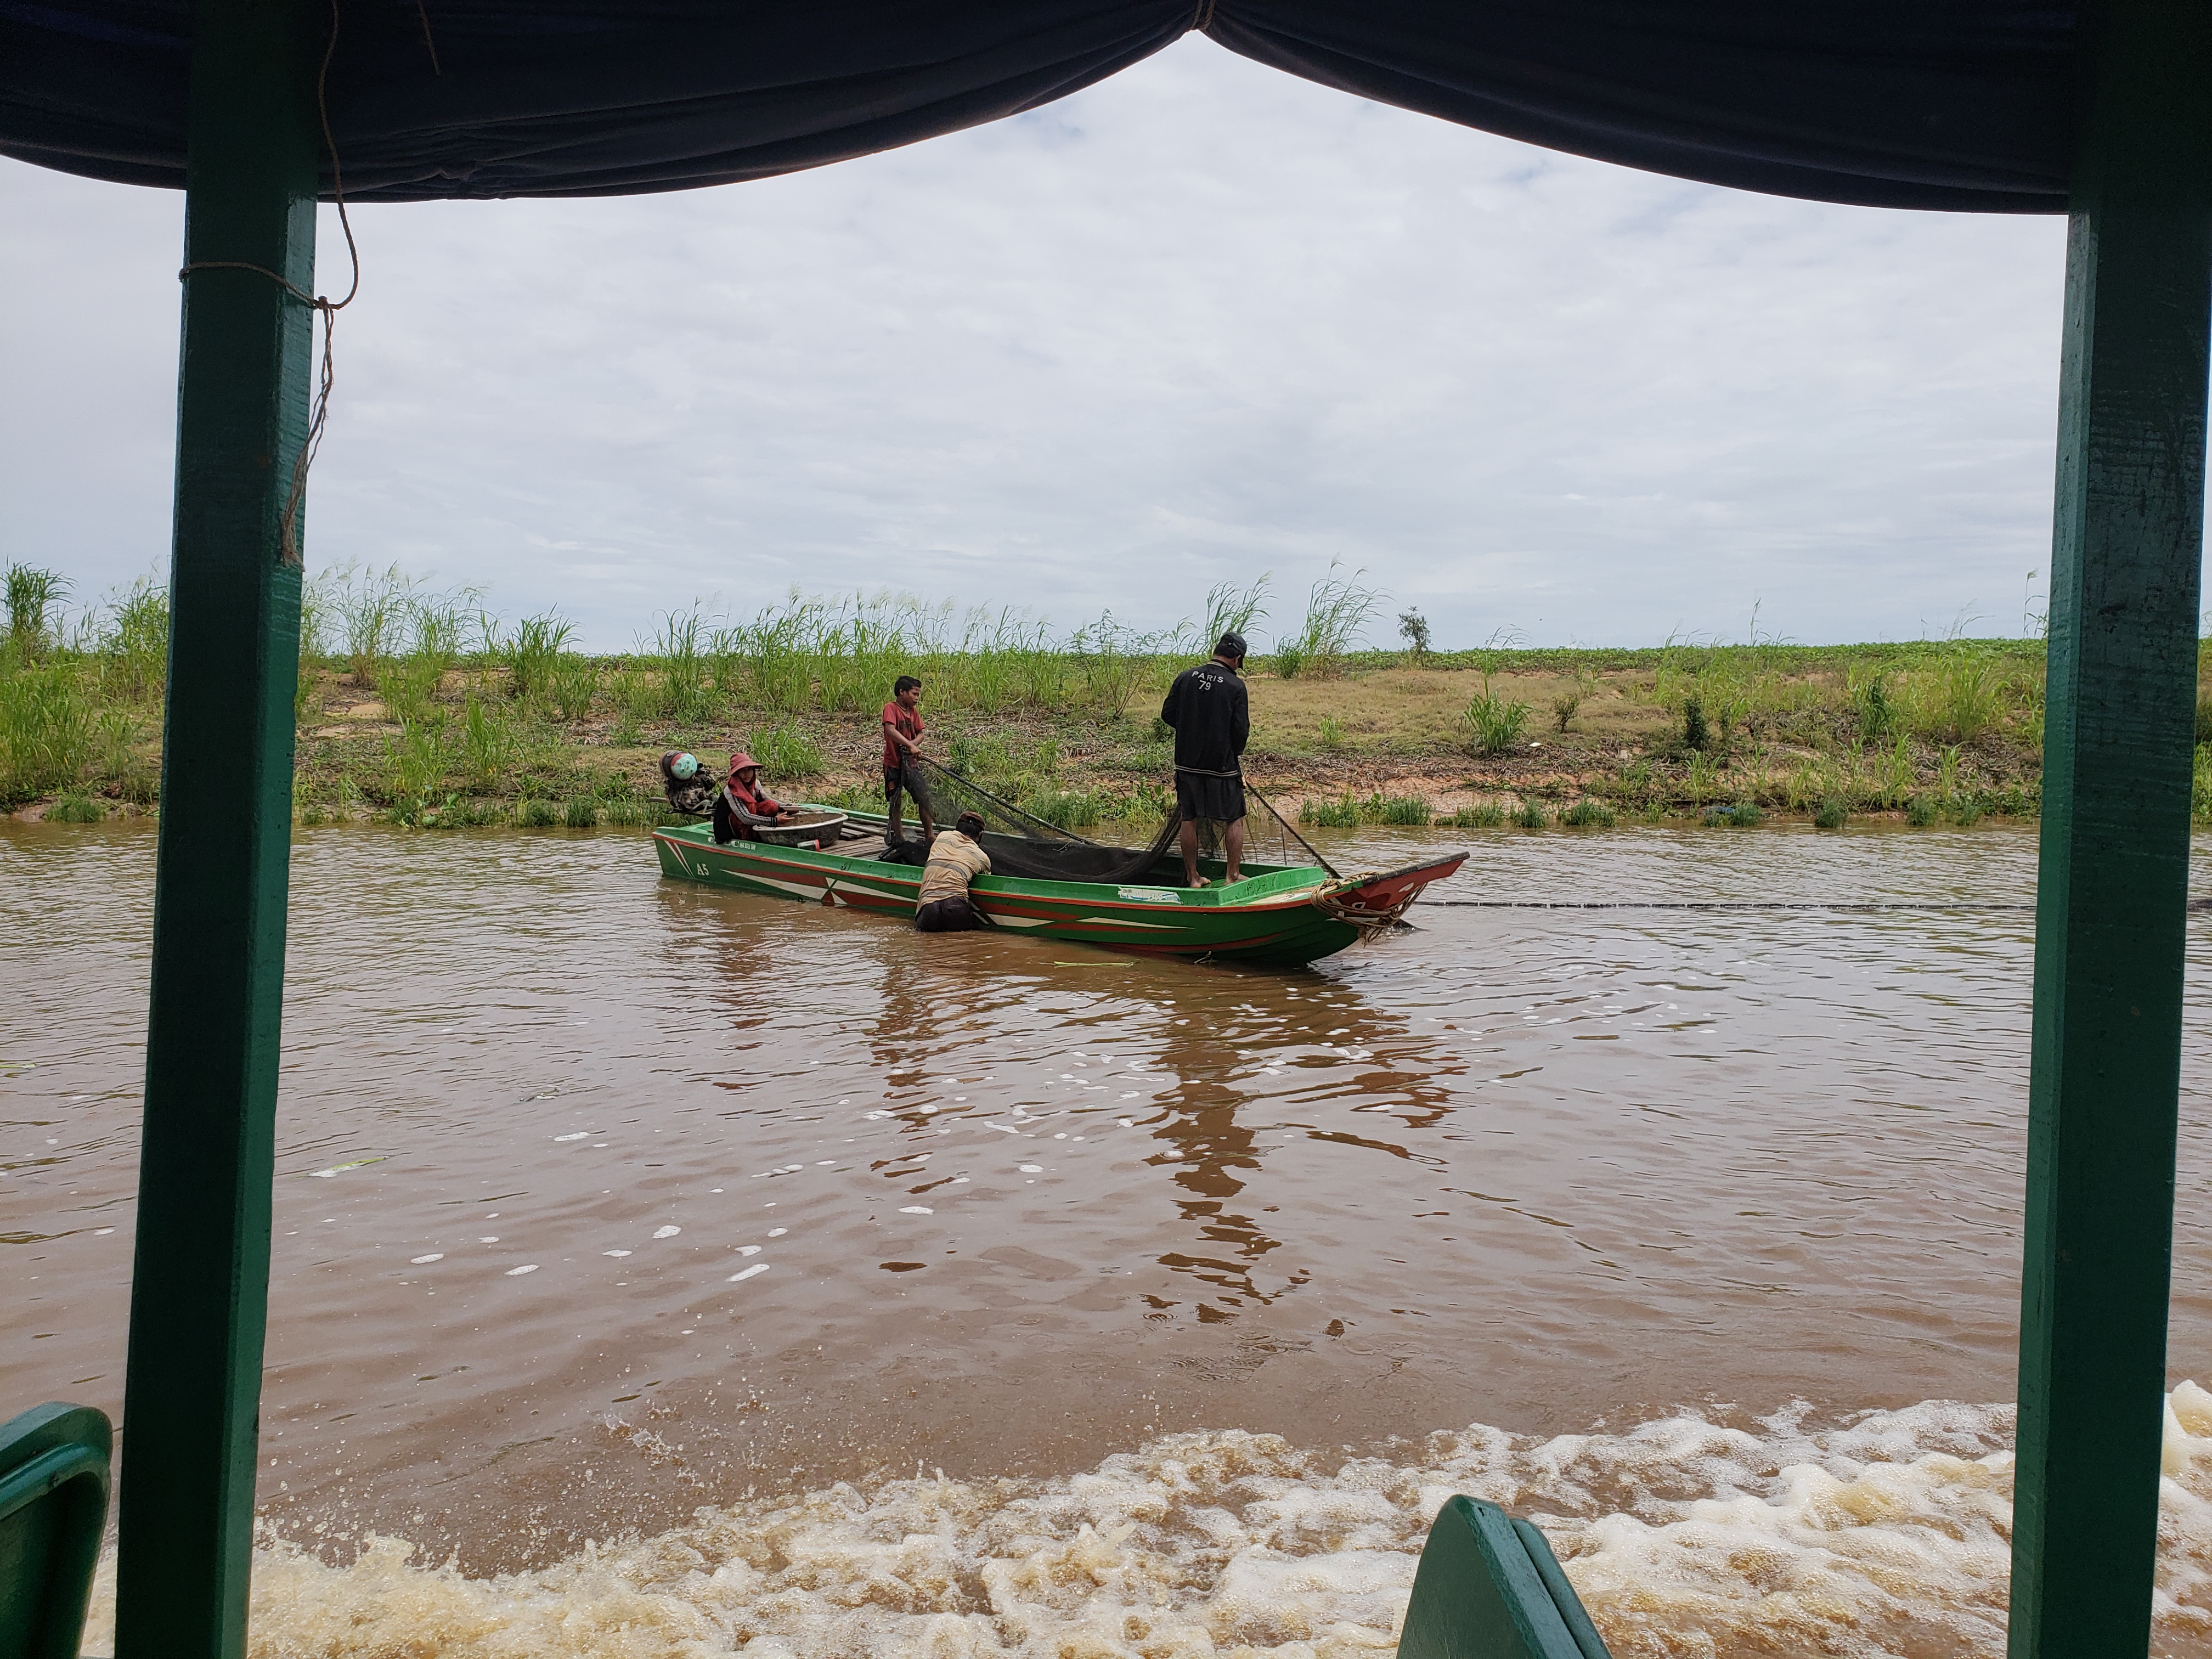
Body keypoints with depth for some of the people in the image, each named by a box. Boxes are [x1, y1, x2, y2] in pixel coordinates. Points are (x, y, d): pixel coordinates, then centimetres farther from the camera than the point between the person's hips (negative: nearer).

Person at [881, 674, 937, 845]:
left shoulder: (914, 711, 9)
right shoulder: (891, 708, -13)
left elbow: (920, 734, 6)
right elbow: (891, 730, -29)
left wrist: (913, 744, -16)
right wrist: (910, 746, -38)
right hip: (894, 762, -6)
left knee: (924, 797, 2)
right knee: (895, 801, 5)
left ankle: (930, 836, 9)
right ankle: (896, 835, 19)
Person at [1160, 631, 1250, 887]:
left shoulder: (1185, 678, 0)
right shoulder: (1235, 686, -10)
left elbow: (1167, 714, 4)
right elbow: (1242, 729, -11)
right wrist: (1235, 753, 8)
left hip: (1187, 762, 4)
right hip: (1222, 764, -3)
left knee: (1189, 820, 12)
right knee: (1235, 820, 11)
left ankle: (1192, 876, 17)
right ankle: (1232, 876, 12)